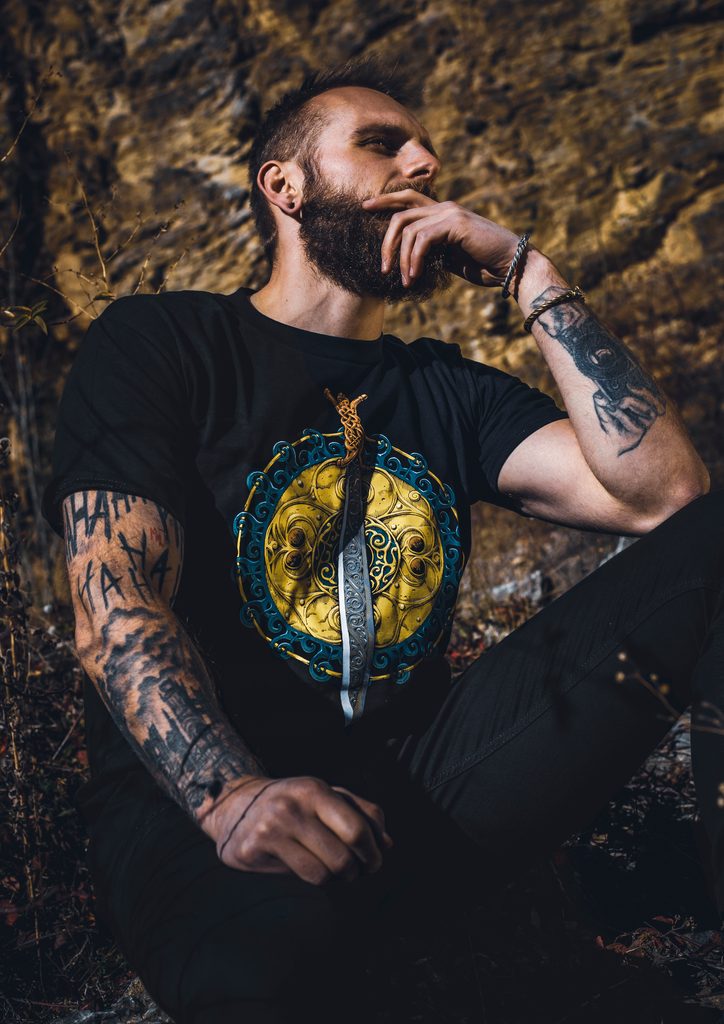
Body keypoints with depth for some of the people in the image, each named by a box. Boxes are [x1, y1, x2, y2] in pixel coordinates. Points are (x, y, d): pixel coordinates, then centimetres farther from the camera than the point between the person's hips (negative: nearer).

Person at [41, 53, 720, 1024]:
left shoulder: (448, 390, 20)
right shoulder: (156, 344, 7)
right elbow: (117, 608, -7)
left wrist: (529, 274, 5)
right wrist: (230, 791, -26)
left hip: (421, 778, 5)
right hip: (199, 799, -5)